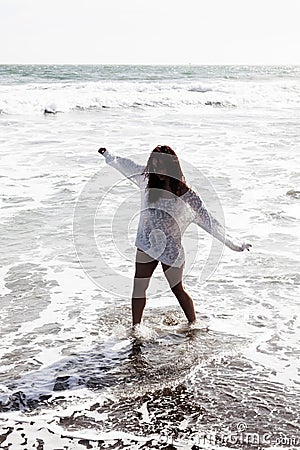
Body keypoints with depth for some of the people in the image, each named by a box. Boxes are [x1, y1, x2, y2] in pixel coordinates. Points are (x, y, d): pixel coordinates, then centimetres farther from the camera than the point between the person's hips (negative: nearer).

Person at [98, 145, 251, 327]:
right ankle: (135, 329, 20)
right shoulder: (148, 179, -4)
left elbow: (208, 220, -9)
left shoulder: (186, 195, -15)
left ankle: (194, 325, 25)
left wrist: (233, 244, -7)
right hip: (146, 245, 4)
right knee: (138, 288, 6)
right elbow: (128, 167, 16)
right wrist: (109, 156, 28)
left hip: (171, 248, -4)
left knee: (178, 289, 7)